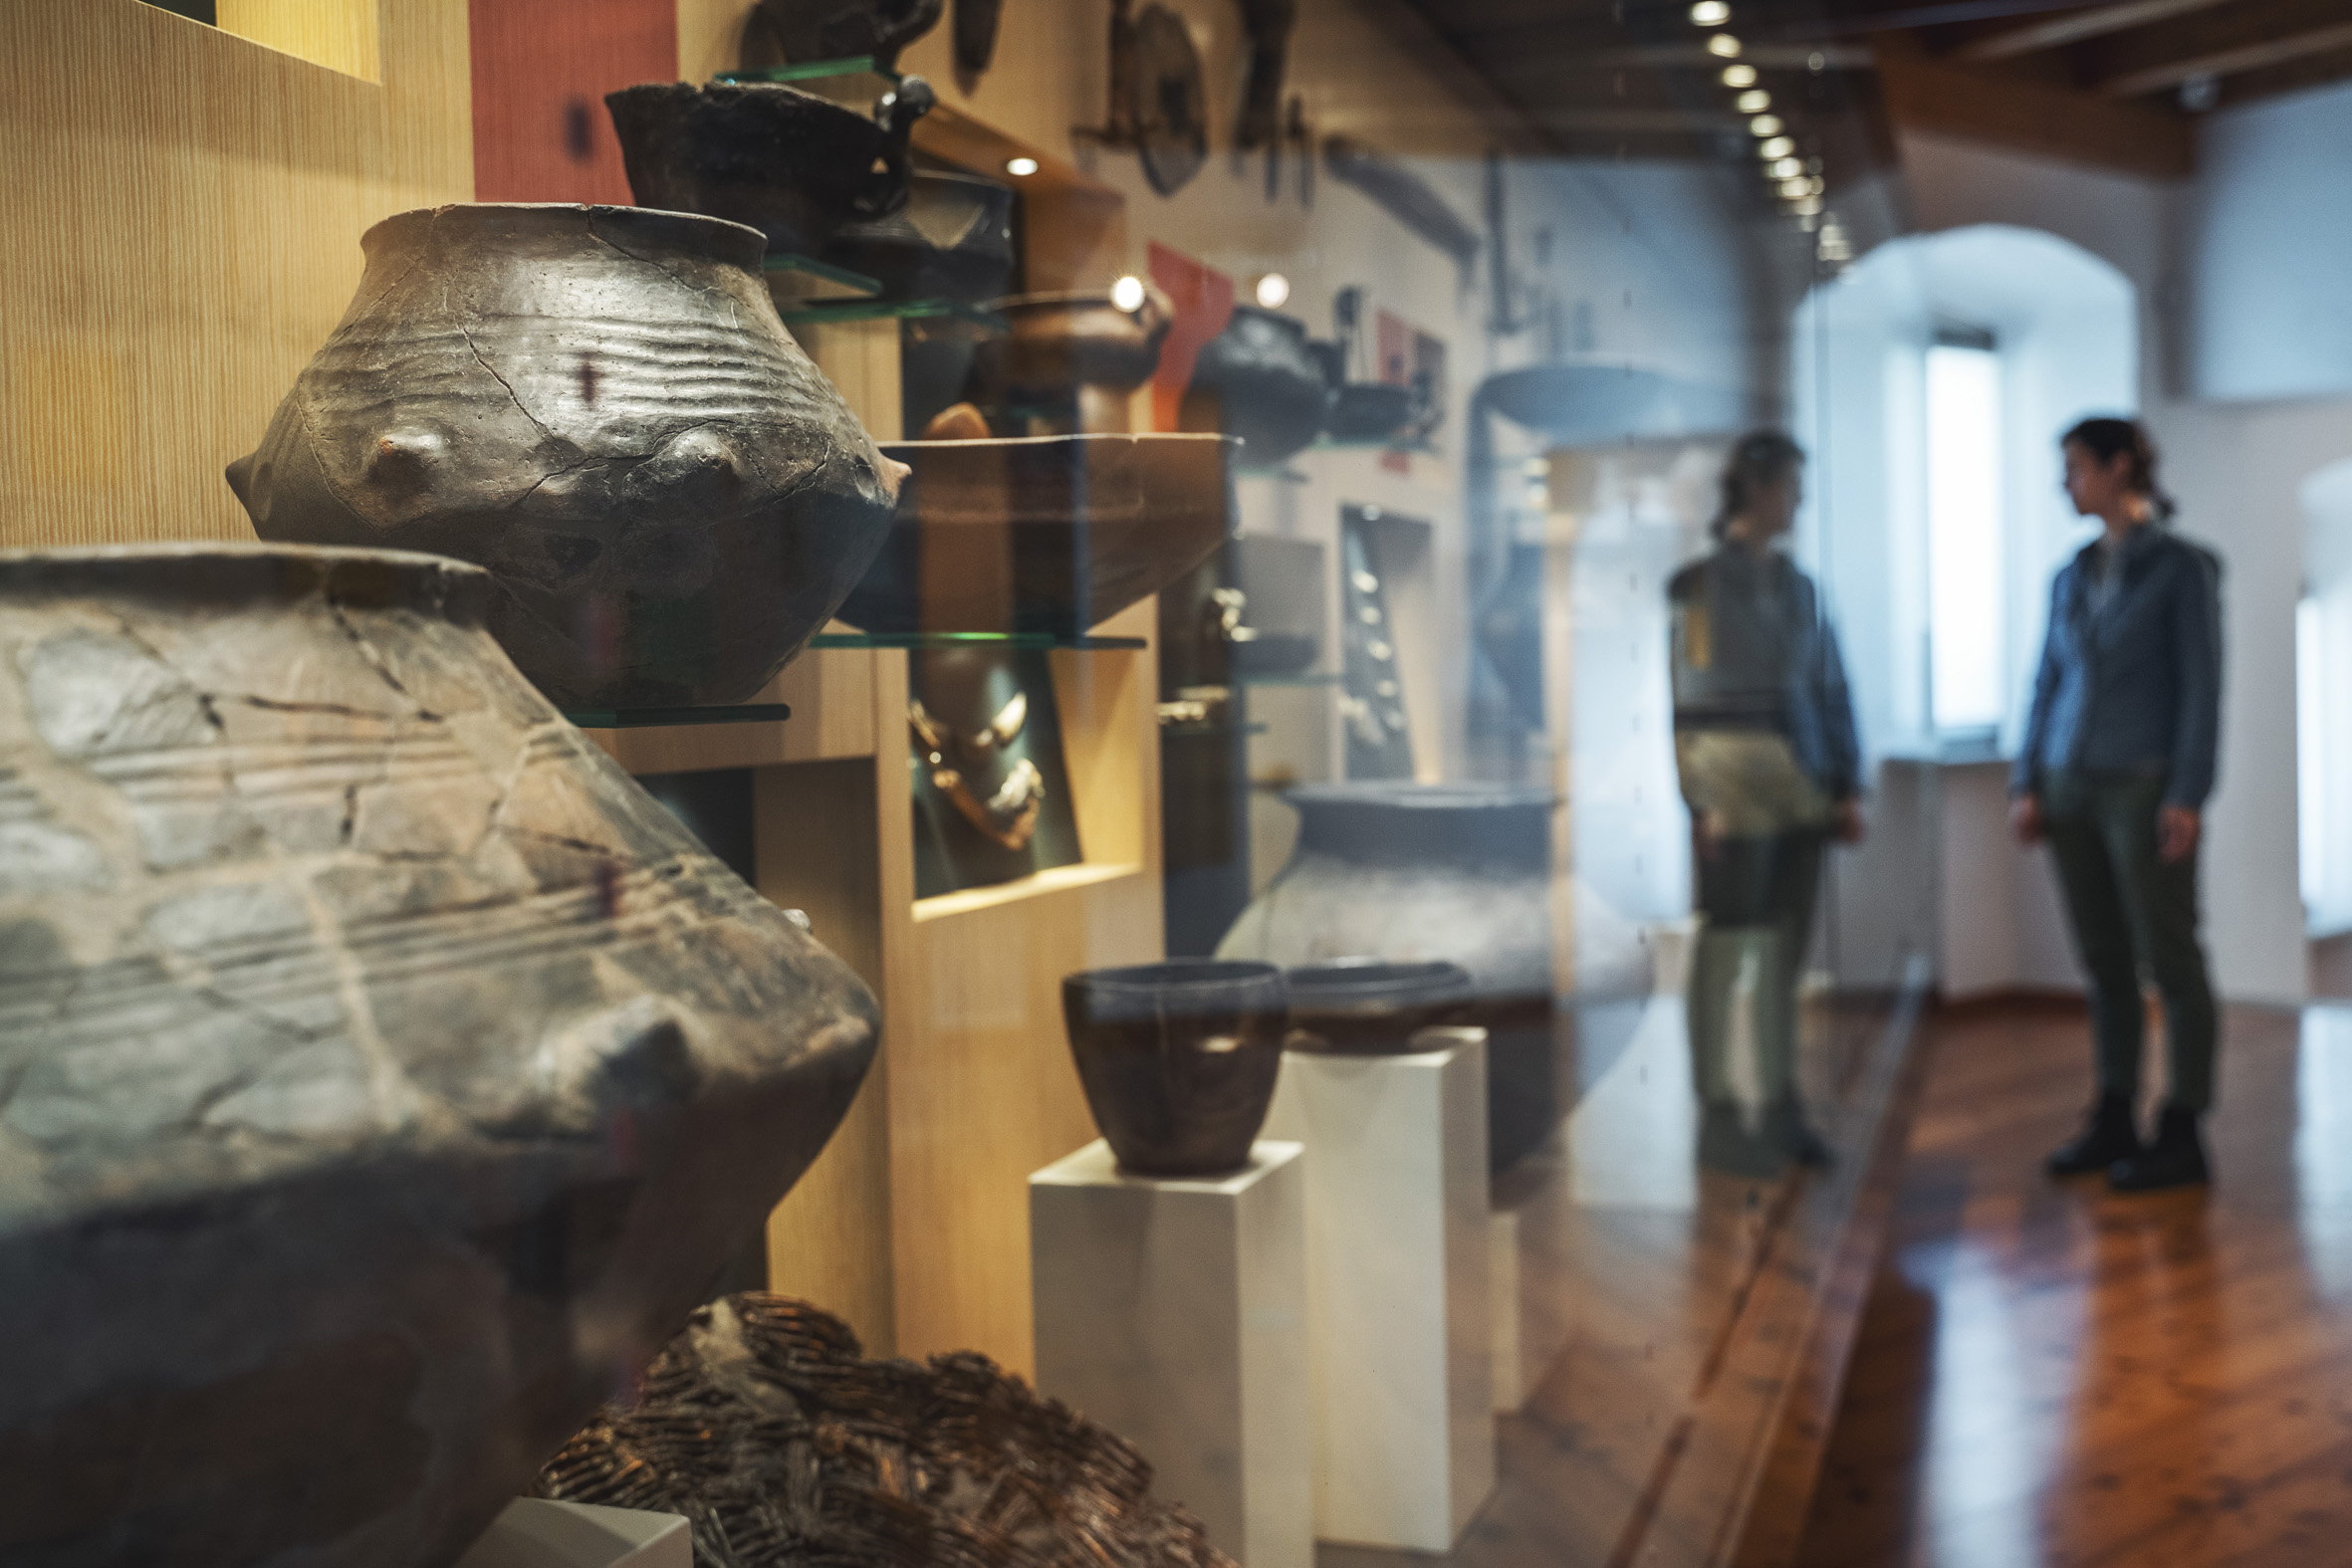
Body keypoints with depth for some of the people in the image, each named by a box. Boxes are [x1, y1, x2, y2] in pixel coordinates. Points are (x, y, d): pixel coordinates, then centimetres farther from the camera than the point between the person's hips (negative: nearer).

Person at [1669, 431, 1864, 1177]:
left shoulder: (1798, 586, 13)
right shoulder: (1701, 583, -6)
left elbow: (1831, 690, 13)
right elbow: (1690, 702, -10)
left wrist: (1848, 787, 6)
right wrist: (1705, 801, -15)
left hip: (1800, 792, 6)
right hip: (1736, 789, -6)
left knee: (1785, 949, 9)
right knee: (1727, 949, -2)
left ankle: (1780, 1108, 18)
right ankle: (1716, 1116, 6)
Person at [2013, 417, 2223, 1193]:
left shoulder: (2182, 567, -5)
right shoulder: (2072, 577, 12)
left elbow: (2202, 685, -9)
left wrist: (2187, 797, -15)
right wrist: (2027, 784, 7)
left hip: (2145, 786, -6)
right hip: (2073, 787, 6)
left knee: (2169, 959, -1)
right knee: (2105, 961, 9)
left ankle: (2182, 1136, 5)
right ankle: (2114, 1121, 17)